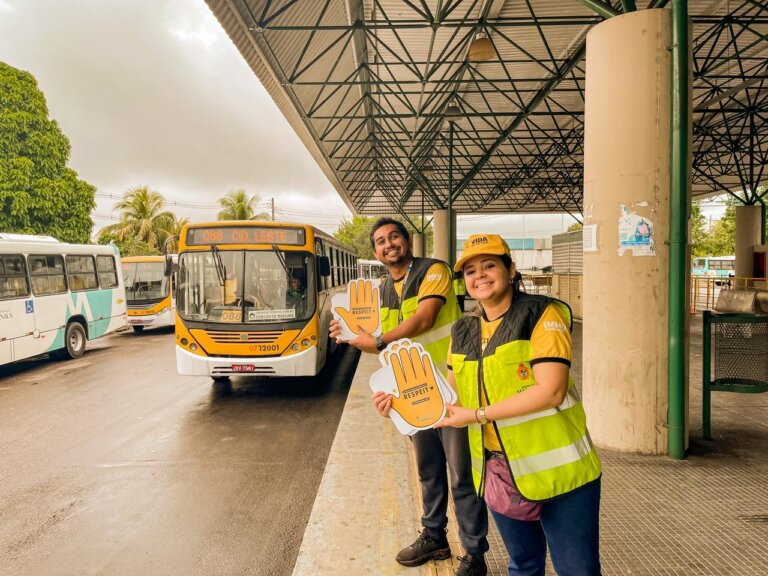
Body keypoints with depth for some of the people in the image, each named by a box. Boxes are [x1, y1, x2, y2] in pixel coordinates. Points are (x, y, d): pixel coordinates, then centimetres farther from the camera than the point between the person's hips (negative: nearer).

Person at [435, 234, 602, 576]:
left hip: (557, 470, -5)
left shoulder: (542, 314, -12)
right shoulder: (463, 332, 6)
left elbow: (550, 391, -21)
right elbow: (453, 396, 10)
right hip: (498, 474, 5)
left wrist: (477, 415, -19)